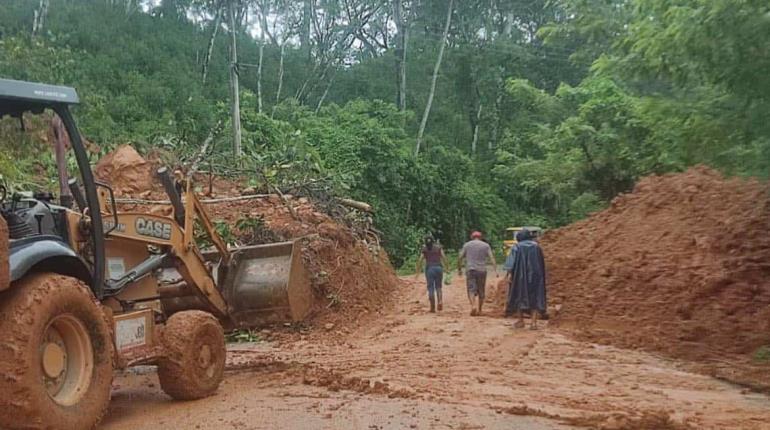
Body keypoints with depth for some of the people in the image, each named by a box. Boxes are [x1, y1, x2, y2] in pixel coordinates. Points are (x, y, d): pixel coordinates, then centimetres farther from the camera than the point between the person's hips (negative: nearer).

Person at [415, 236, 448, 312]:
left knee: (431, 288, 3)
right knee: (438, 286, 14)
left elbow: (420, 260, 0)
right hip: (438, 267, 1)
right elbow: (444, 257, 0)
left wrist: (418, 269, 9)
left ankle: (433, 307, 2)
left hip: (429, 268, -1)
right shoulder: (438, 247, 9)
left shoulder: (424, 249, 6)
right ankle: (440, 301, -9)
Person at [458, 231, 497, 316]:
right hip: (482, 271, 1)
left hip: (470, 270, -1)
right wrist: (495, 270, -8)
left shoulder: (467, 245, 7)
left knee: (471, 289, -3)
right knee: (481, 291, 11)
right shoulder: (486, 245, 8)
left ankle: (473, 305, -27)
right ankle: (479, 310, 16)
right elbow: (492, 257, -3)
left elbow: (460, 258, 5)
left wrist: (459, 269, 15)